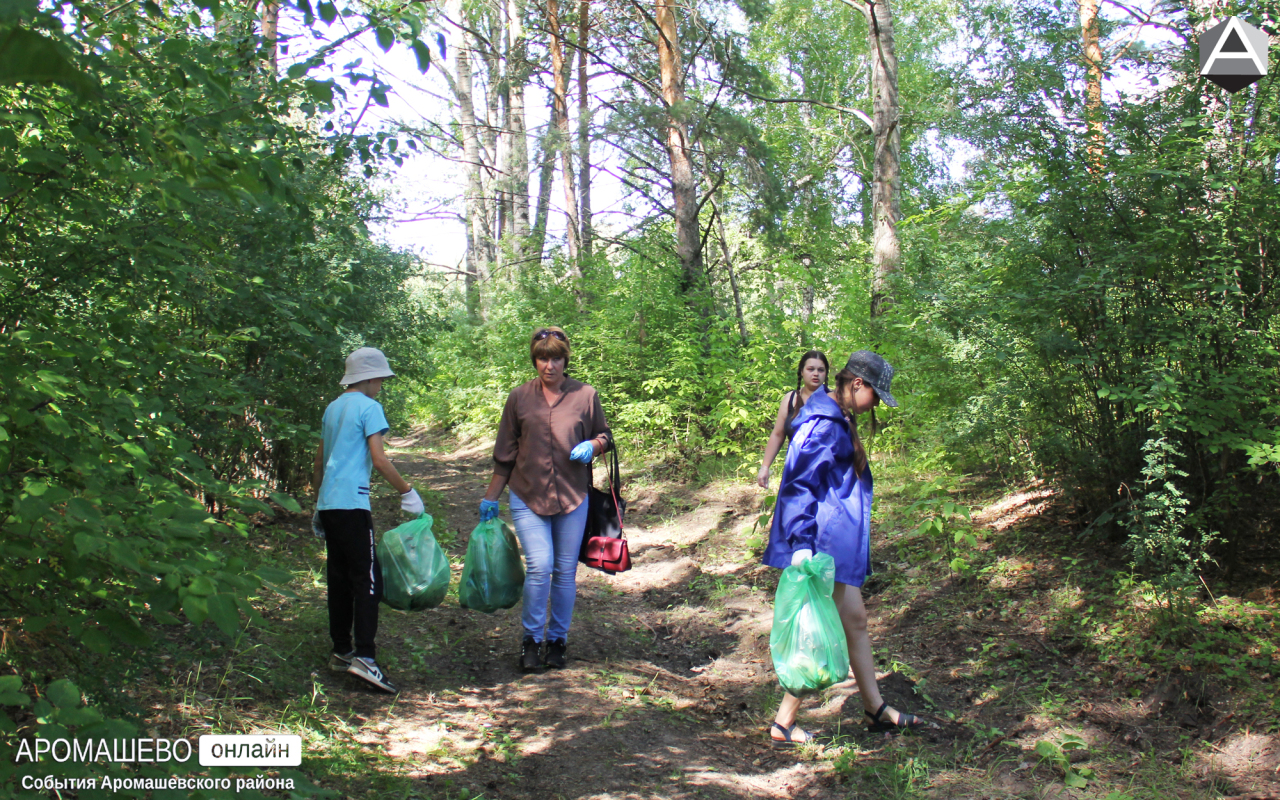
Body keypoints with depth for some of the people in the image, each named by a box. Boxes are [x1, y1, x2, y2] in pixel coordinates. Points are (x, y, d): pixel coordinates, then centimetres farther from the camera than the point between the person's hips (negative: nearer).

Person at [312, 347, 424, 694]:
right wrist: (408, 492, -6)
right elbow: (378, 460, -14)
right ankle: (363, 656, -16)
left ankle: (341, 651, 18)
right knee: (367, 579, -9)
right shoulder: (369, 407, -6)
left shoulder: (333, 407, 18)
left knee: (340, 577, 13)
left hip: (329, 503, 9)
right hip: (351, 503, -9)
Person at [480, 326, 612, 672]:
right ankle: (531, 638, 6)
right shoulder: (519, 398, 2)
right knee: (540, 566, -13)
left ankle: (557, 639, 24)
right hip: (528, 497, -1)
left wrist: (592, 445, -10)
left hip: (572, 498, 1)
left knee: (565, 571, 6)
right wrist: (491, 497, 9)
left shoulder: (585, 396, 1)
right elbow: (505, 453, 8)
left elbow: (605, 436, 13)